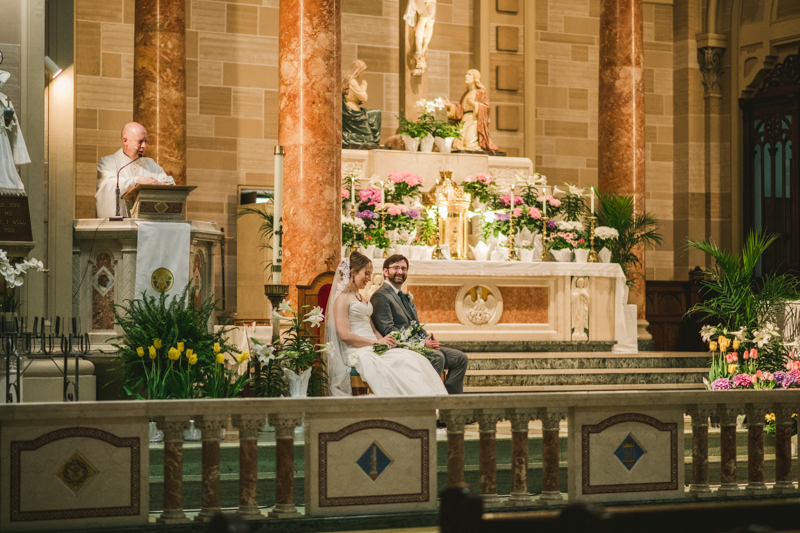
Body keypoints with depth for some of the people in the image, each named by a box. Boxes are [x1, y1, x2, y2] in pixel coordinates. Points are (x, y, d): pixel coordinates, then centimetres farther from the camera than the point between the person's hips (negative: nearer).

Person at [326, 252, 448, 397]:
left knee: (415, 360, -17)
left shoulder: (361, 298, 25)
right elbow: (345, 335, -13)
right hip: (356, 352, -8)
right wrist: (377, 342, -12)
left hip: (373, 348, 8)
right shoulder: (342, 298, -3)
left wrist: (382, 340, 2)